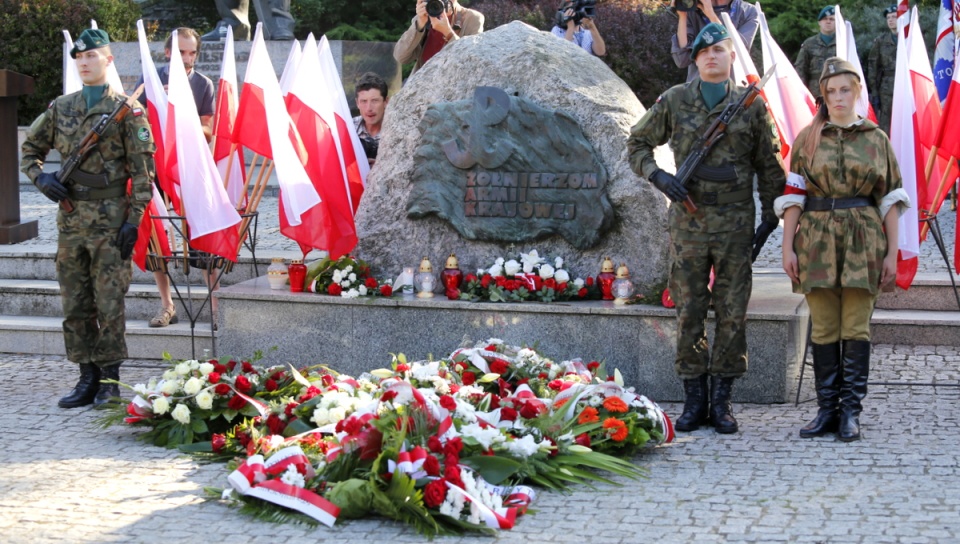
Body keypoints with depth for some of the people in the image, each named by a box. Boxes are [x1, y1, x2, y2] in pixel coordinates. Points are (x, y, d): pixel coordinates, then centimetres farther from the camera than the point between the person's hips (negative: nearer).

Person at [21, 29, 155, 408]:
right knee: (75, 304, 8)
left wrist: (133, 220, -12)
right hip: (70, 219, 5)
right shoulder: (59, 109, 10)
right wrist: (41, 178, -2)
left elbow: (142, 170, -6)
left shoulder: (126, 111, -3)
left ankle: (110, 381, 7)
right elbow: (29, 150, 19)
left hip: (110, 219, -5)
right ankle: (87, 378, 16)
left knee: (110, 303, -2)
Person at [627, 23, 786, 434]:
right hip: (689, 222, 0)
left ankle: (721, 401, 12)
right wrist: (658, 176, -7)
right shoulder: (674, 102, 3)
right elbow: (637, 144, 11)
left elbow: (769, 165, 9)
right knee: (689, 313, 3)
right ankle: (694, 401, 12)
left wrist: (770, 217, 5)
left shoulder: (751, 105, 3)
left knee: (732, 314, 3)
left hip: (736, 223, 0)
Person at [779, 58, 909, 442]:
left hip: (862, 241, 0)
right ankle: (827, 409, 9)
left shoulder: (877, 140, 7)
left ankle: (851, 412, 3)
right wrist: (787, 248, -2)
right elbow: (792, 197, 5)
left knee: (856, 328, -2)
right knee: (823, 328, 3)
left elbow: (891, 200, 7)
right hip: (817, 240, 1)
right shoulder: (807, 139, 7)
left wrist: (892, 252, 2)